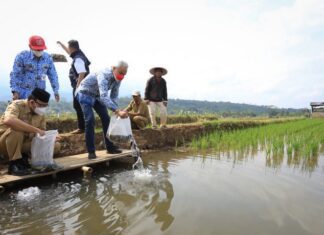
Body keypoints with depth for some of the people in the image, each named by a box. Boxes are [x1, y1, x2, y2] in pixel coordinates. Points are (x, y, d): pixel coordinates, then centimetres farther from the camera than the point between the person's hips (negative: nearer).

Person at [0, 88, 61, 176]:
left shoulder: (41, 114, -3)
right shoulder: (17, 105, -21)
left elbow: (42, 133, 3)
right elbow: (9, 121, -44)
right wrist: (36, 130, -44)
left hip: (24, 144, 5)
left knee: (55, 146, -10)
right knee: (16, 130, -37)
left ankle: (23, 157, -1)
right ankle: (14, 164, -22)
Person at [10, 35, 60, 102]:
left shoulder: (48, 58, 2)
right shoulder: (22, 56, -7)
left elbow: (53, 76, 9)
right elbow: (14, 75, -6)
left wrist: (56, 91, 6)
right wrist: (15, 91, -12)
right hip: (24, 93, -3)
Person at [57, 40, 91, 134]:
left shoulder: (78, 59, -18)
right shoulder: (78, 55, 13)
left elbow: (82, 74, -28)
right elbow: (69, 52, 35)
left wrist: (77, 87, -27)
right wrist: (61, 44, 42)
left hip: (79, 87, -10)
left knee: (78, 106, -6)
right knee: (79, 107, 14)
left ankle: (82, 128, 0)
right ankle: (83, 126, 21)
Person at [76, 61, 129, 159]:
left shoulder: (117, 78, -11)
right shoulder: (104, 75, -37)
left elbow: (114, 96, -3)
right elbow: (104, 97, -50)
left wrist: (116, 110, -18)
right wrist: (117, 111, -60)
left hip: (97, 95, 7)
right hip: (85, 93, -7)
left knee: (106, 119, 1)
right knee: (90, 120, -20)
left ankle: (110, 147, 11)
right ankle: (91, 151, -11)